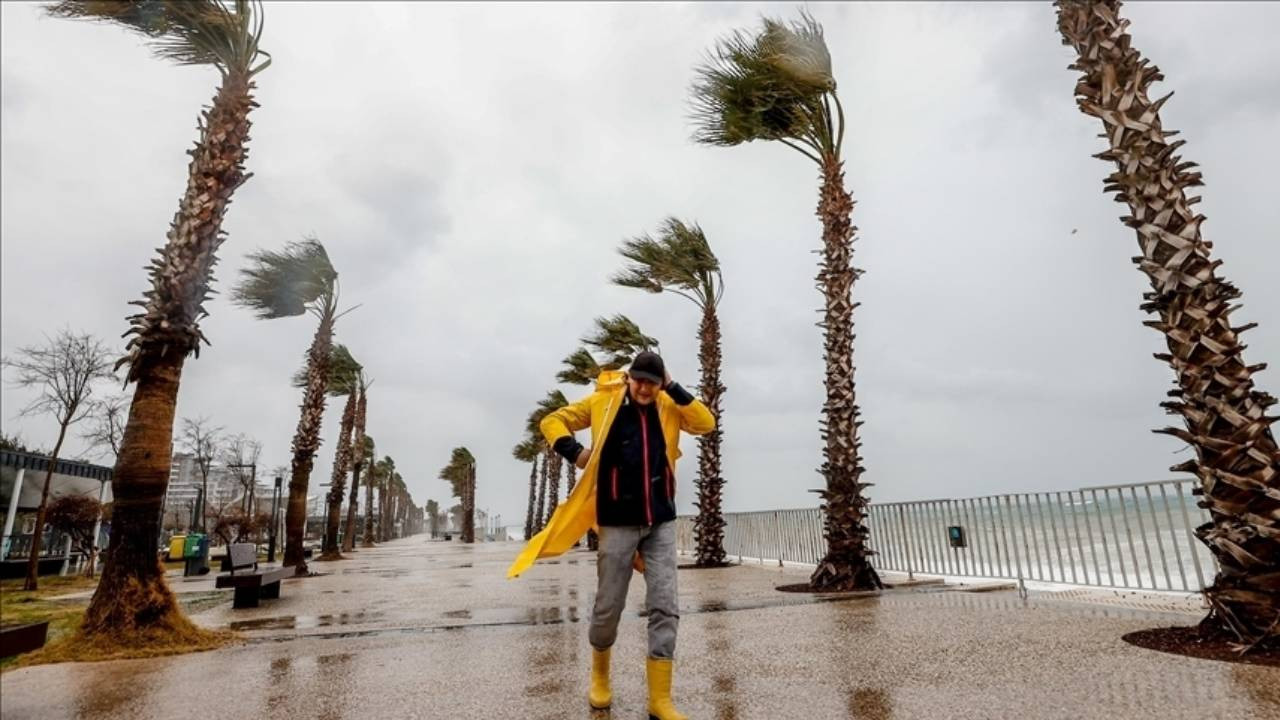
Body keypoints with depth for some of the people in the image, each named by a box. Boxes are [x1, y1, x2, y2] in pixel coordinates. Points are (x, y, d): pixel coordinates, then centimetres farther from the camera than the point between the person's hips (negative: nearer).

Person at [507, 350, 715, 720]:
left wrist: (674, 390, -9)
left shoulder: (668, 407, 5)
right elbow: (553, 422, 3)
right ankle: (600, 676, 37)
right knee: (608, 607, 8)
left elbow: (706, 423, -5)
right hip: (618, 522, -2)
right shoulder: (603, 401, -2)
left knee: (665, 608, 0)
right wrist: (575, 452, -13)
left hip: (661, 522, 2)